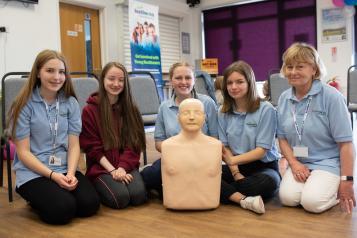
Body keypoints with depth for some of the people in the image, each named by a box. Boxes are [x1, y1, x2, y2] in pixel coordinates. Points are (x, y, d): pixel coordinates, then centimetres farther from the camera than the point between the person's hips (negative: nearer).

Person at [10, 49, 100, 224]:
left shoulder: (71, 103, 4)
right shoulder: (24, 105, -6)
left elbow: (74, 145, 2)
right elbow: (23, 152, -8)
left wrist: (70, 173, -15)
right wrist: (53, 175, -18)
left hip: (66, 169, 4)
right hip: (33, 172, -3)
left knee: (90, 204, -19)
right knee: (63, 210, -25)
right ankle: (36, 199, 8)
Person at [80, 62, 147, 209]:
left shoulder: (131, 109, 7)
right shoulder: (90, 110, -2)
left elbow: (133, 144, 3)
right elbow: (92, 148, -4)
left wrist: (122, 168, -13)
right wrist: (112, 170, -14)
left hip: (126, 165, 3)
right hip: (101, 167, -2)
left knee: (138, 195, -24)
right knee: (120, 197, -26)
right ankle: (98, 189, 5)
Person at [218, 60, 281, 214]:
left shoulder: (266, 109, -9)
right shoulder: (223, 112, 5)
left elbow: (261, 150, -12)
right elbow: (225, 147, 3)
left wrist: (233, 160, -23)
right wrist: (236, 172, -14)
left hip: (264, 166, -3)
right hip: (236, 166, 3)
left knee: (268, 183, -37)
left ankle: (225, 193, -15)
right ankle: (244, 200, -32)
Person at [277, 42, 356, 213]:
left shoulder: (331, 97, -11)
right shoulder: (284, 99, 3)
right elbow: (282, 138, 8)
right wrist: (294, 163, -8)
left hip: (328, 162, -4)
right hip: (298, 163, 4)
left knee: (311, 202, -24)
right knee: (287, 198, -19)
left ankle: (334, 190, 7)